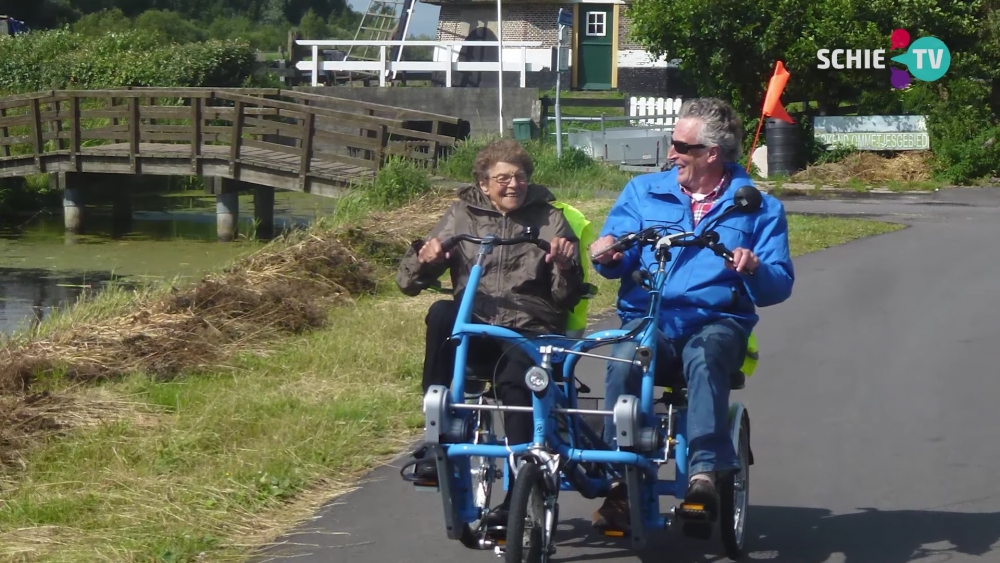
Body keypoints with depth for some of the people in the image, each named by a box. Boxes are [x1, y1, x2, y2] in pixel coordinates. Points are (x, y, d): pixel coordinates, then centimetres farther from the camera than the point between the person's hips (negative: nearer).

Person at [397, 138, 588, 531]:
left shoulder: (550, 221, 12)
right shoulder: (463, 216, 13)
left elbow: (567, 300, 7)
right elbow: (408, 282, 9)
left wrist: (564, 266, -14)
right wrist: (423, 260, -14)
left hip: (531, 332, -2)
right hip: (474, 330, 2)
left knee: (514, 374, -35)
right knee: (441, 313, -32)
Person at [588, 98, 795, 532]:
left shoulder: (757, 207, 13)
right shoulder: (644, 192, 18)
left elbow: (779, 286, 5)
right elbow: (619, 259, 8)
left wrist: (754, 270, -18)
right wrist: (608, 256, -17)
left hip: (718, 321, -1)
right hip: (648, 317, 1)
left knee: (704, 356, -38)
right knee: (624, 362, -34)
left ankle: (704, 476, -45)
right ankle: (621, 483, -32)